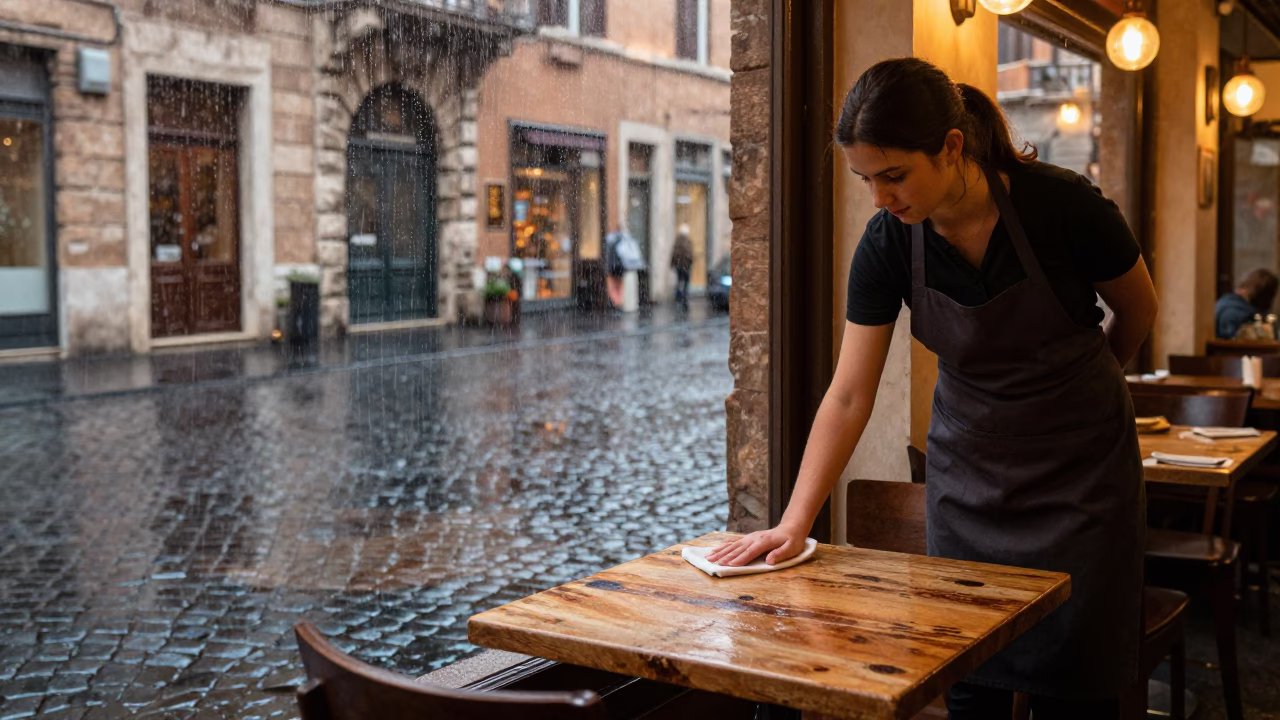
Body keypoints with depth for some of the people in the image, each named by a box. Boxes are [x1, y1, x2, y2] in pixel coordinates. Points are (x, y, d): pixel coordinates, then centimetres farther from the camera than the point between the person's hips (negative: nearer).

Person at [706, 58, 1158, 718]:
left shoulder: (1063, 205, -22)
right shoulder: (887, 244, -14)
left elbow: (1138, 311, -2)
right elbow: (849, 396, -11)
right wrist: (794, 524, -17)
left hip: (1080, 469, -2)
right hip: (967, 468, 2)